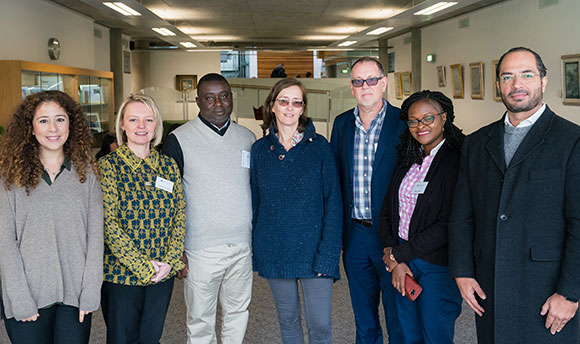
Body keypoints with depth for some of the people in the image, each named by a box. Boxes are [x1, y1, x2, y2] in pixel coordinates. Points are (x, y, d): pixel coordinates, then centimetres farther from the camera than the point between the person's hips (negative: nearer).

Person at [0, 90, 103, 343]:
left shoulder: (86, 171, 3)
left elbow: (95, 236, 0)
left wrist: (90, 294, -6)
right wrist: (21, 301, -10)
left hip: (76, 294, 1)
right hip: (28, 297, -1)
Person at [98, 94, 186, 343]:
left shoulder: (168, 165, 5)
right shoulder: (108, 165, -8)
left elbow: (180, 215, 4)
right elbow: (108, 223, -14)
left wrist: (170, 261, -7)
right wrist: (143, 267, -16)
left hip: (163, 273, 4)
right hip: (121, 274, -3)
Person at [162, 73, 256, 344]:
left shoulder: (248, 138, 8)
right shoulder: (179, 139, -6)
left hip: (243, 247, 4)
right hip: (201, 250, -4)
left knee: (238, 314, 16)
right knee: (200, 321, 7)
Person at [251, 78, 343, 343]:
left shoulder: (319, 146, -3)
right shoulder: (260, 149, 4)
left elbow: (333, 202, -5)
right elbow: (255, 202, 9)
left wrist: (328, 254, -13)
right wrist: (255, 251, 5)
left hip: (312, 248, -2)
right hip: (274, 250, 2)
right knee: (287, 320, 14)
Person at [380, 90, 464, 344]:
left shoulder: (456, 161, -13)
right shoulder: (407, 160, 9)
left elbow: (448, 225, -19)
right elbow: (387, 211, 7)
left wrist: (397, 254, -13)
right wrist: (395, 262, -6)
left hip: (438, 265, -6)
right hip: (401, 260, 6)